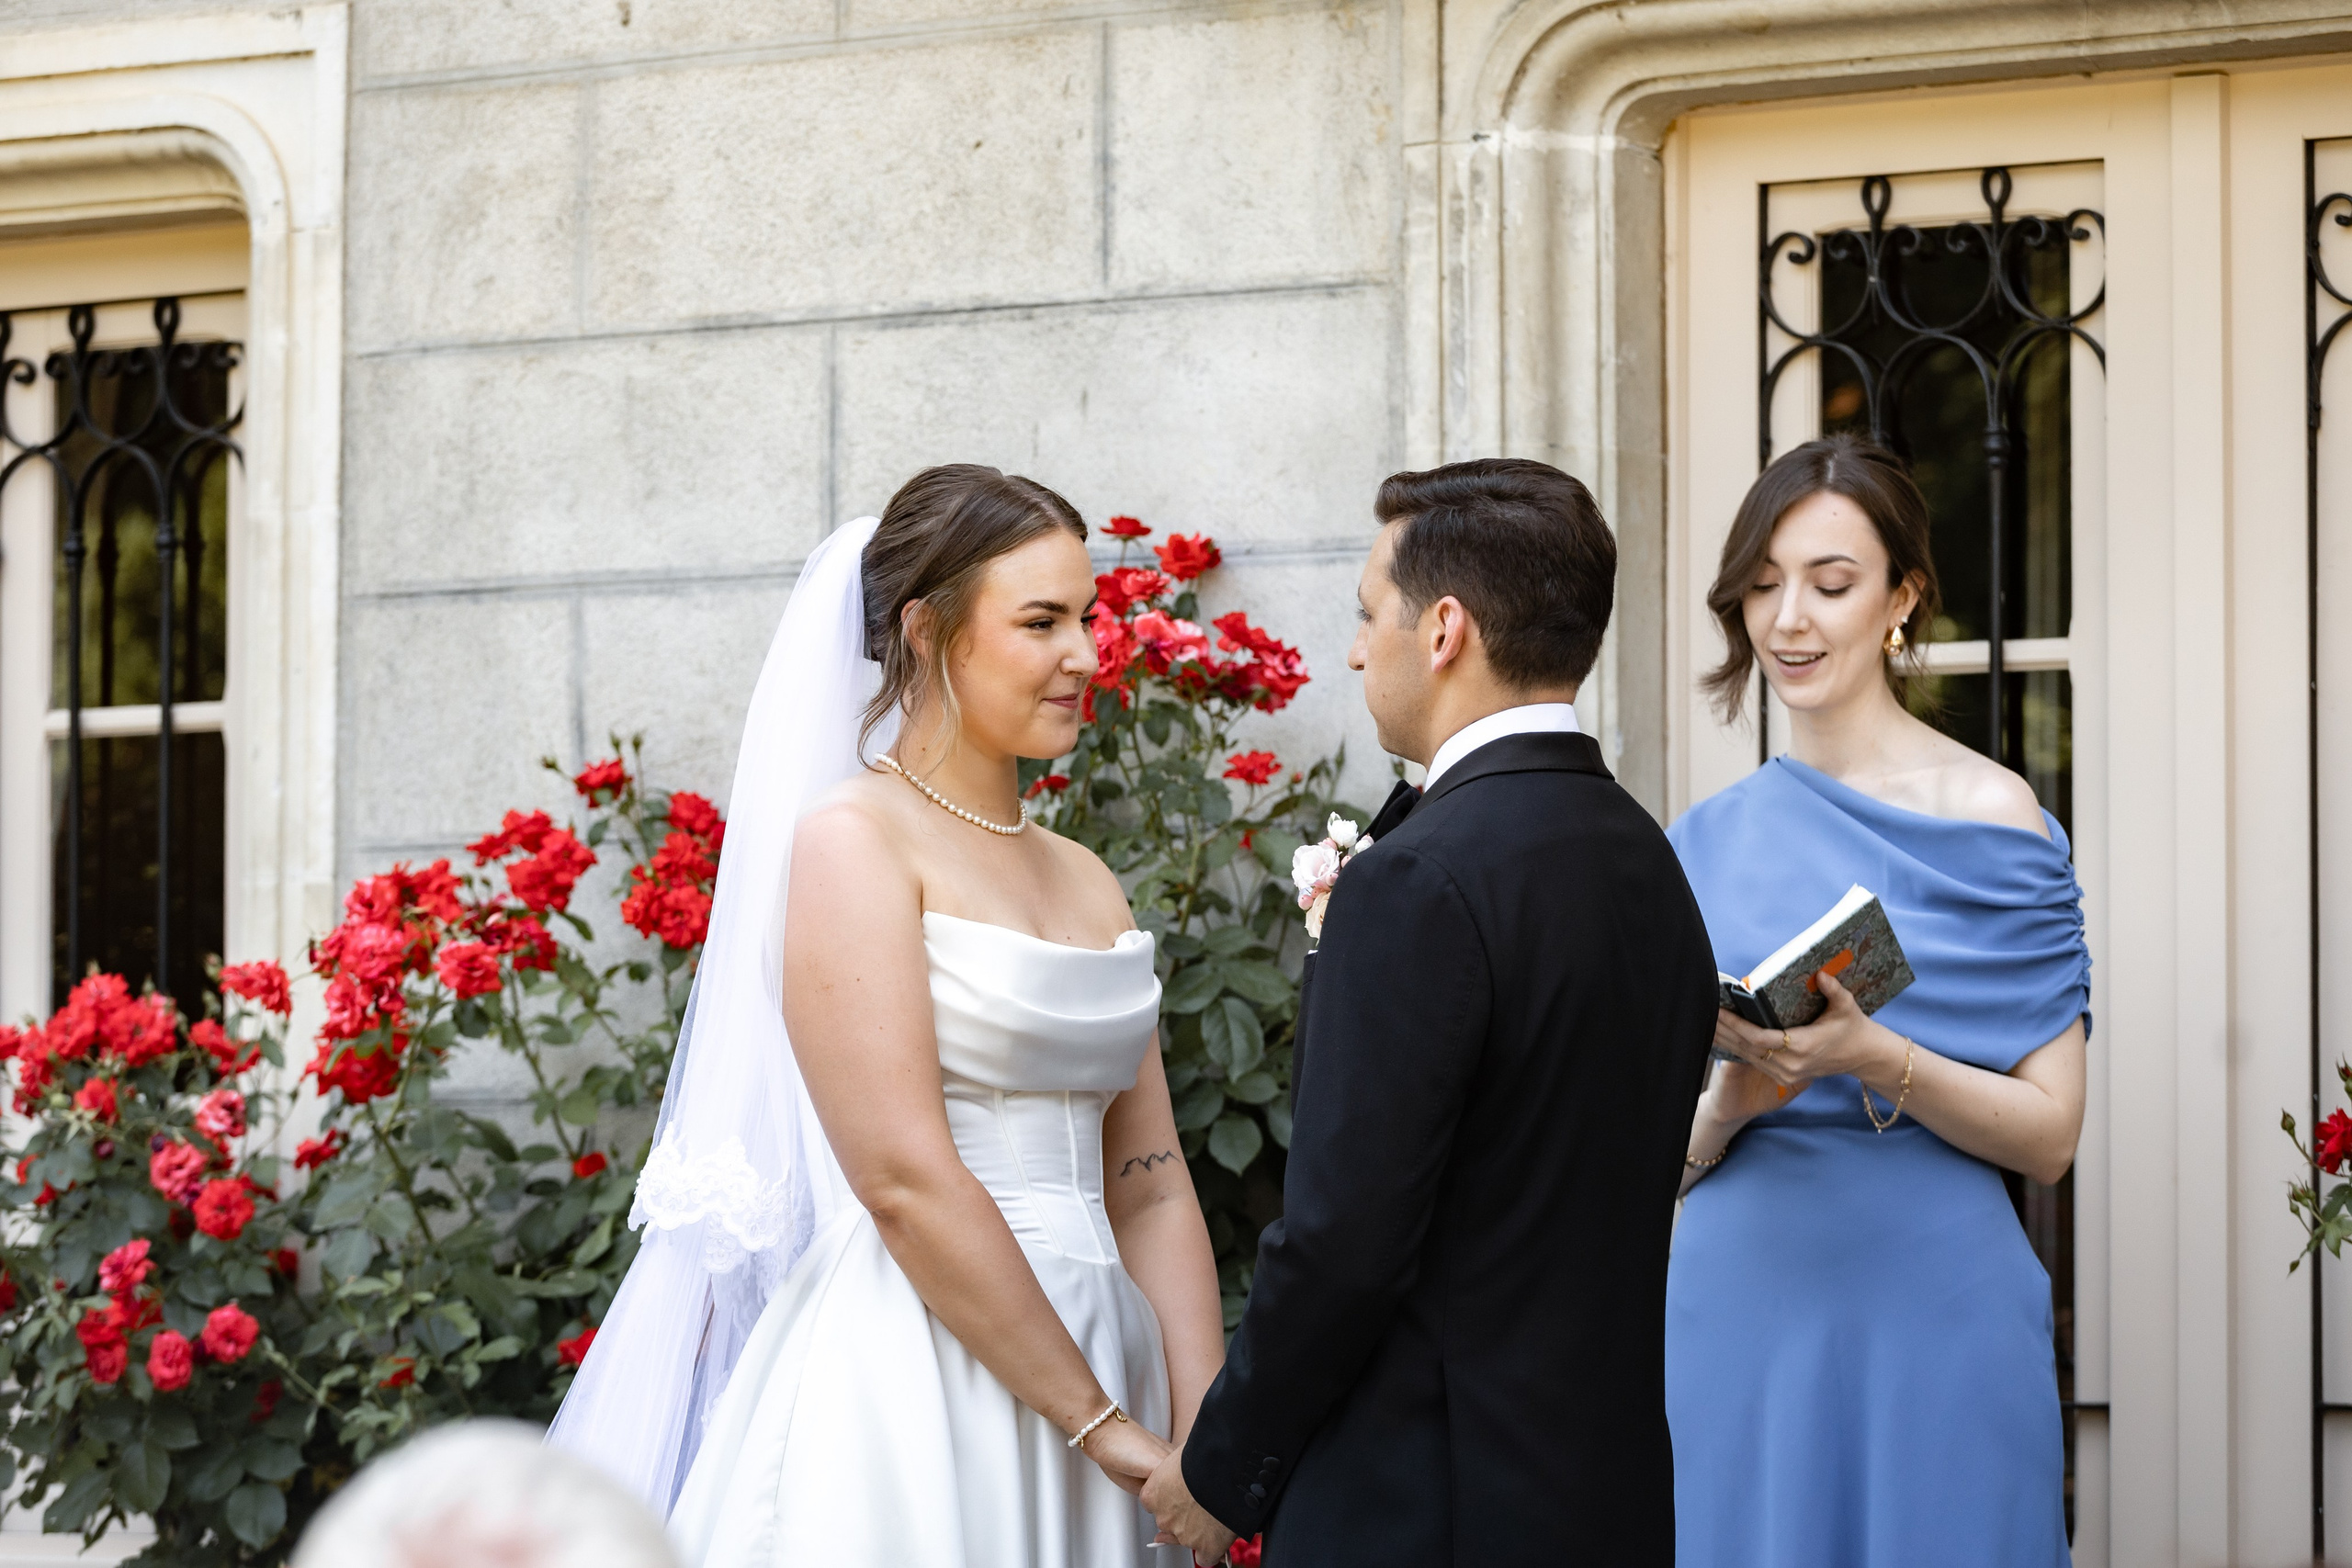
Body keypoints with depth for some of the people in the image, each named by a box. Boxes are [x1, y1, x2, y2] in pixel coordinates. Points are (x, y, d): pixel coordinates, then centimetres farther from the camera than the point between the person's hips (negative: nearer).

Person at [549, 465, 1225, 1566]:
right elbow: (903, 1178, -15)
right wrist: (1104, 1422, -14)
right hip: (912, 1385, -7)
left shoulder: (1088, 886, 14)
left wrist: (1204, 1446, -3)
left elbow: (1150, 1190, 11)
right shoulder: (853, 843, -7)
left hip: (1083, 1365, 7)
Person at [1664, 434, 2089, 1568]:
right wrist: (1730, 1102, -12)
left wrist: (1871, 1060, -20)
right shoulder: (1709, 842, 9)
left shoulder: (1990, 815, -2)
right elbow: (1664, 1156, 10)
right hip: (1738, 1310, 3)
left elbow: (2049, 1135, -5)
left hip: (1933, 1310, -3)